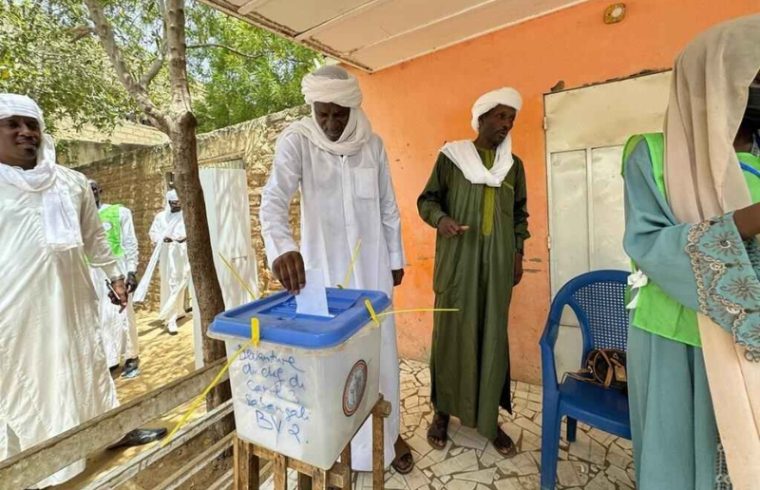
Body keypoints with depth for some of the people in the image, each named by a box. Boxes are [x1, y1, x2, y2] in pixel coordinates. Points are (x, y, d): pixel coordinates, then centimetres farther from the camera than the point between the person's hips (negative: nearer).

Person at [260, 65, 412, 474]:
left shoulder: (372, 144, 1)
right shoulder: (296, 141, -8)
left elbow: (388, 207, 6)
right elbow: (274, 198, -22)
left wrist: (396, 258, 8)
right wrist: (281, 248, -41)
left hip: (371, 265, 2)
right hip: (322, 266, -2)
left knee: (380, 348, 11)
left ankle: (388, 433, 35)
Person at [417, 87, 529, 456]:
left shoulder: (513, 165, 14)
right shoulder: (451, 156, 2)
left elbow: (520, 213, 19)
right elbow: (427, 199, 3)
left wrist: (518, 251, 11)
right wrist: (440, 218, -18)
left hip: (498, 263, 4)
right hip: (457, 261, -3)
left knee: (493, 336, 5)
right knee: (451, 333, 0)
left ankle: (490, 418, 21)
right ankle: (442, 412, 18)